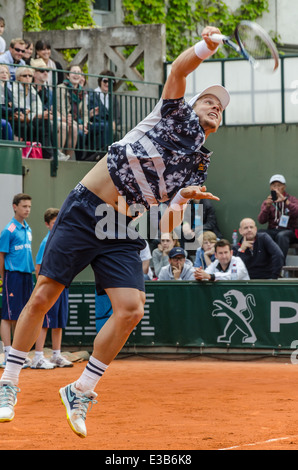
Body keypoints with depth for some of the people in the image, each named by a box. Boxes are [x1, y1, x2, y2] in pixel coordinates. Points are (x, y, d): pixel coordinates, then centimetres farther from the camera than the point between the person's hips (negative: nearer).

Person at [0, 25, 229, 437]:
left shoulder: (198, 169, 13)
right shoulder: (178, 115, 5)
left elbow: (166, 227, 6)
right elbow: (179, 69, -13)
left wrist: (181, 201, -14)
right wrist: (207, 46, -29)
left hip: (121, 233, 4)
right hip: (84, 209, -4)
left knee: (131, 310, -13)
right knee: (43, 297, -4)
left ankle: (81, 392, 3)